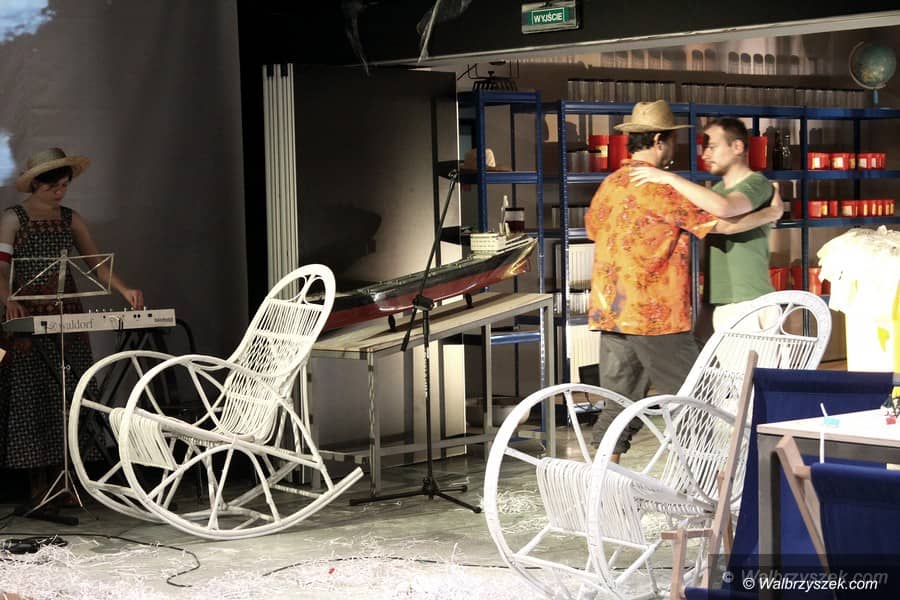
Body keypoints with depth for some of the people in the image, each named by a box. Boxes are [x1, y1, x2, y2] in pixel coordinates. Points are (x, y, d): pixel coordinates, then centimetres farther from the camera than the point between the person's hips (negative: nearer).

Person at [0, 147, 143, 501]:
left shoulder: (71, 220, 11)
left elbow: (96, 264, 7)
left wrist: (124, 290, -10)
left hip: (67, 315, 4)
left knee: (71, 396, 0)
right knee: (32, 398, -4)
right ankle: (38, 483, 1)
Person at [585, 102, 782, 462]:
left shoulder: (609, 185, 11)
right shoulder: (663, 189, -12)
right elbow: (724, 224, -11)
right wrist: (773, 213, 5)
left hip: (610, 313, 7)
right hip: (655, 315, -7)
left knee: (619, 405, 8)